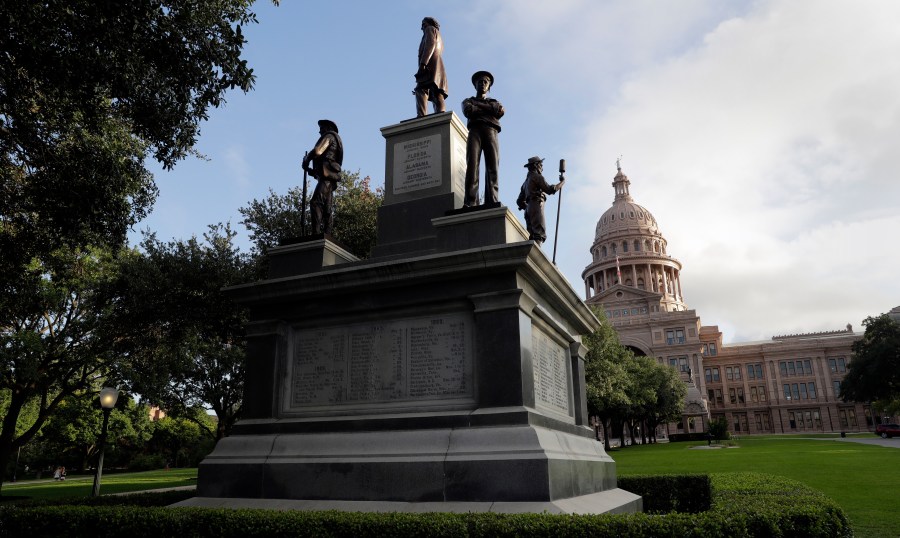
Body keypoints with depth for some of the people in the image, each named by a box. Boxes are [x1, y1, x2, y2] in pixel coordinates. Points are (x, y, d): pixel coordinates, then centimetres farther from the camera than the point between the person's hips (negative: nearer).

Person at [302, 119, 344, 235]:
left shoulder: (329, 136, 4)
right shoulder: (336, 141, 31)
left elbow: (317, 151, -13)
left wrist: (306, 160, 4)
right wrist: (311, 170, 23)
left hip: (326, 175, -10)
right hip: (331, 177, 10)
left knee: (315, 203, -21)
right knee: (326, 209, 5)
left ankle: (316, 233, -32)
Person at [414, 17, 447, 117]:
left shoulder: (431, 29, 15)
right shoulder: (439, 39, 40)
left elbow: (430, 44, -5)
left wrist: (423, 63, -18)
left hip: (430, 64, -8)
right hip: (439, 69, 8)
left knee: (421, 90, -23)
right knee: (437, 94, -9)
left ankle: (421, 116, -43)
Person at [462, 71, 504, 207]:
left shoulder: (494, 102, 34)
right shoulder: (468, 101, 30)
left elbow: (500, 111, 9)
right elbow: (468, 111, 5)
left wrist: (478, 106, 9)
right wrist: (489, 110, 10)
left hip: (491, 132, 1)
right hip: (475, 131, -1)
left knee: (492, 168, -18)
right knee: (472, 166, -22)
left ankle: (492, 204, -31)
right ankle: (470, 204, -35)